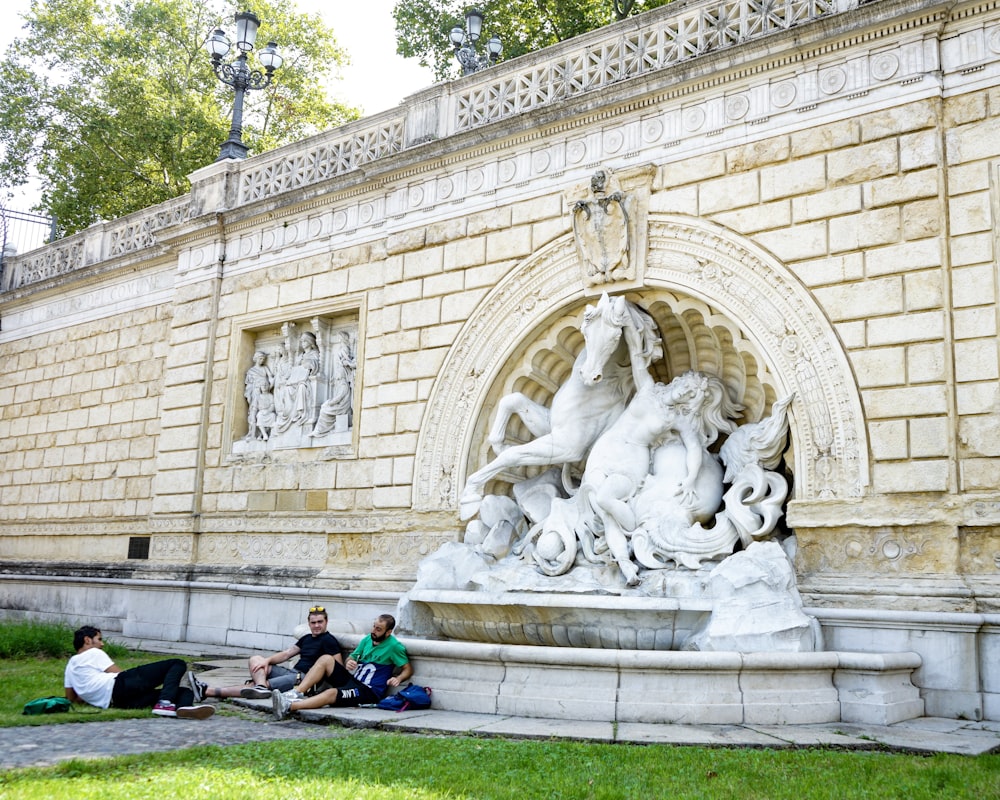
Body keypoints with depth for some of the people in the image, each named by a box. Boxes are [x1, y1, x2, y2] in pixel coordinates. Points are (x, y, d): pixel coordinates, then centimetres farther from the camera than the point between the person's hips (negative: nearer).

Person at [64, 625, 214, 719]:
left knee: (185, 691, 4)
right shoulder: (94, 653, 12)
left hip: (112, 702, 7)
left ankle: (185, 707, -37)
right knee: (178, 664, -5)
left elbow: (71, 698, 31)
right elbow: (119, 673, 7)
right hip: (119, 687, -7)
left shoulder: (70, 665, 33)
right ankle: (164, 703, -31)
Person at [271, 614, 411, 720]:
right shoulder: (367, 639, 13)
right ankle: (296, 693, -26)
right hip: (352, 679, 7)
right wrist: (349, 662, -2)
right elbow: (352, 657, 22)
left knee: (332, 693, -33)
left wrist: (398, 678, -24)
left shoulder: (394, 646, -6)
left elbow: (408, 669, -4)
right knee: (326, 659, -14)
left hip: (370, 691, -7)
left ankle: (288, 707, -47)